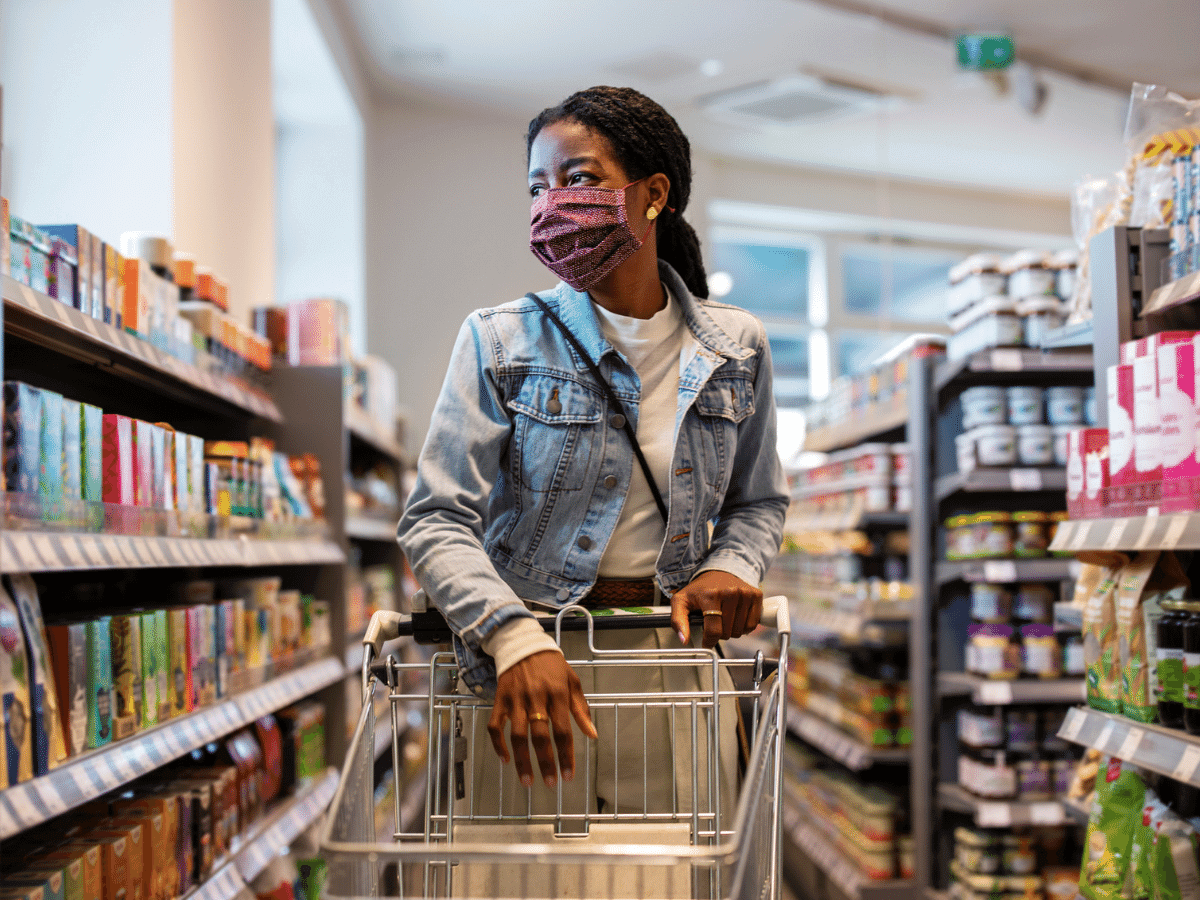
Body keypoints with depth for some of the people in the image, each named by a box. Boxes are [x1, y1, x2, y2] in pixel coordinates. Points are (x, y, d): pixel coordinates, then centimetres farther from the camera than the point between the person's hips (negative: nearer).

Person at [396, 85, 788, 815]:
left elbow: (759, 501, 16)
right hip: (531, 659, -2)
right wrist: (515, 638, -26)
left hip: (675, 661, 2)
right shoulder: (500, 343, -4)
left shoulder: (736, 349, 4)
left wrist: (730, 565, -6)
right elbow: (437, 520, -10)